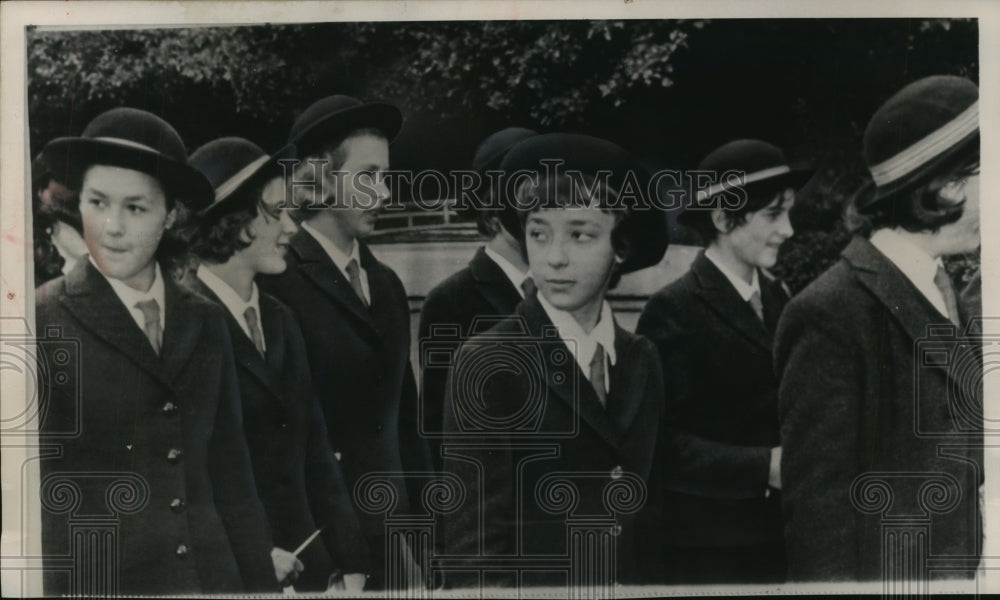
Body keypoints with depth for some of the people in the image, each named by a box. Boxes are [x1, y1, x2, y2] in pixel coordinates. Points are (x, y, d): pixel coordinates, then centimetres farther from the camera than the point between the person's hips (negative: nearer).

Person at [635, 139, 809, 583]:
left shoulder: (777, 297, 8)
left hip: (778, 535, 6)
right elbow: (660, 444, -18)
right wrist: (763, 467, -24)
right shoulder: (675, 310, -14)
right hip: (709, 551, -6)